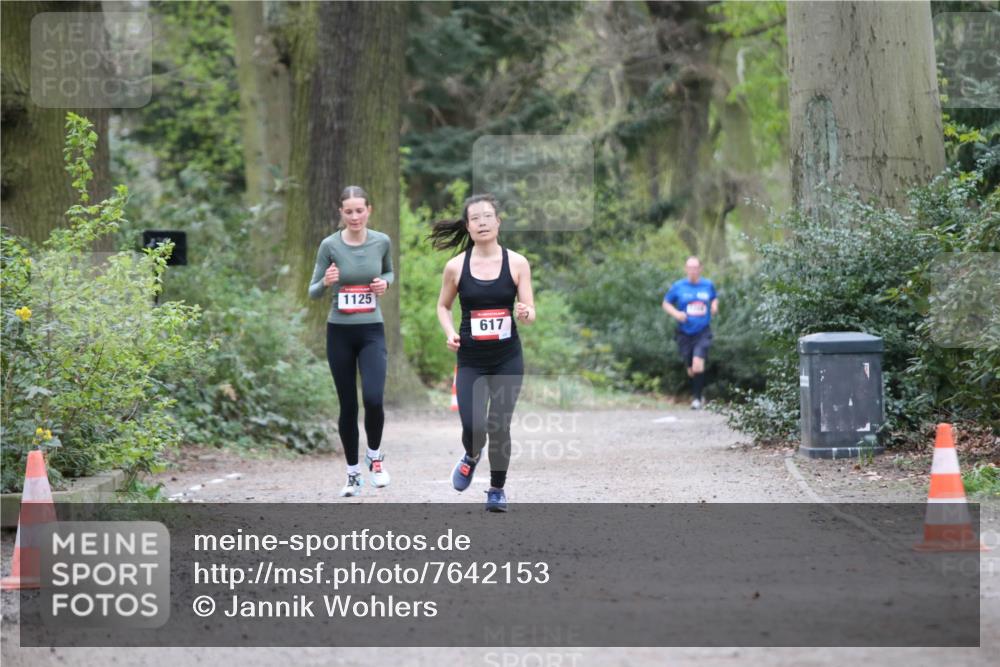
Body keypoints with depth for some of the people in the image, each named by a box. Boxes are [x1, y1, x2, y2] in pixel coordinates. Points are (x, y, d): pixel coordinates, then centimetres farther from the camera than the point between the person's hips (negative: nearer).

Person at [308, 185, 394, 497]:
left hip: (372, 332, 0)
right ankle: (353, 472, 20)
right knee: (348, 405, 6)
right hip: (340, 333, 0)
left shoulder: (381, 242, -2)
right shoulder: (330, 245, -7)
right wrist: (326, 282, -23)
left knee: (373, 399, -17)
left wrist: (385, 283, -5)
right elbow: (313, 292, -1)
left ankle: (374, 456, 9)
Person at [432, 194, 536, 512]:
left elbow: (530, 311, -1)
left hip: (508, 359, 0)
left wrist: (525, 314, -25)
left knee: (499, 426, 1)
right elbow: (443, 306, 10)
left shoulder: (517, 263, -4)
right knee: (474, 426, -13)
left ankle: (497, 489, 23)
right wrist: (450, 332, -8)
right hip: (471, 360, 0)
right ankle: (471, 457, 24)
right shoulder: (456, 266, -4)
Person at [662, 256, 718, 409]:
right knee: (691, 370, 8)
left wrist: (714, 306, -1)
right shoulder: (678, 286, -1)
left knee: (698, 364, -20)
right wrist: (676, 313, -12)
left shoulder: (708, 285, 3)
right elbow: (666, 303, 7)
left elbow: (714, 298, 22)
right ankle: (698, 395, 31)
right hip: (685, 333, 1)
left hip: (702, 332, -1)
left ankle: (697, 398, -12)